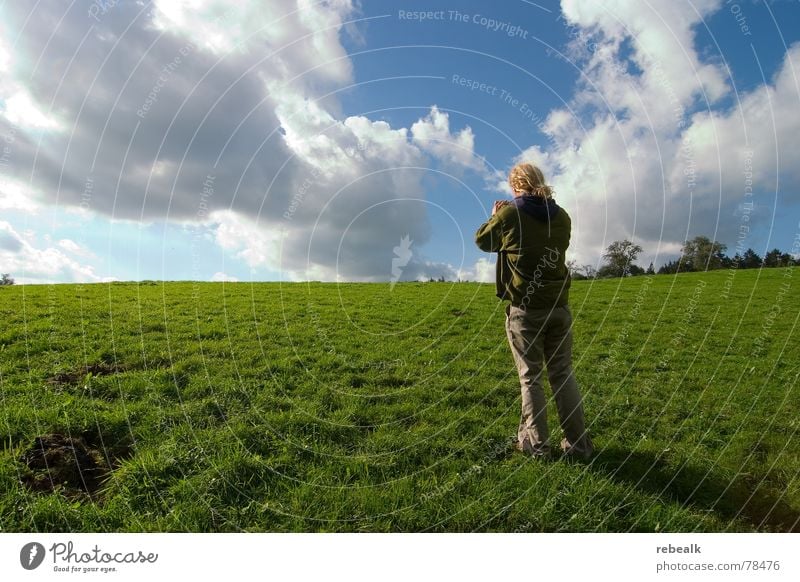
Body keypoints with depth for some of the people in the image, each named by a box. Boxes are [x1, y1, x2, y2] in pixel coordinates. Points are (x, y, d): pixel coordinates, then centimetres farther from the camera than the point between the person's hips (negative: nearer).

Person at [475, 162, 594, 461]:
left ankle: (537, 444, 15)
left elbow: (482, 241, 7)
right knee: (564, 374, 12)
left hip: (525, 310, -4)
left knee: (531, 378, 7)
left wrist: (495, 215, 26)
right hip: (558, 307, 4)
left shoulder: (509, 214, -7)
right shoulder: (562, 216, 7)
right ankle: (578, 444, 18)